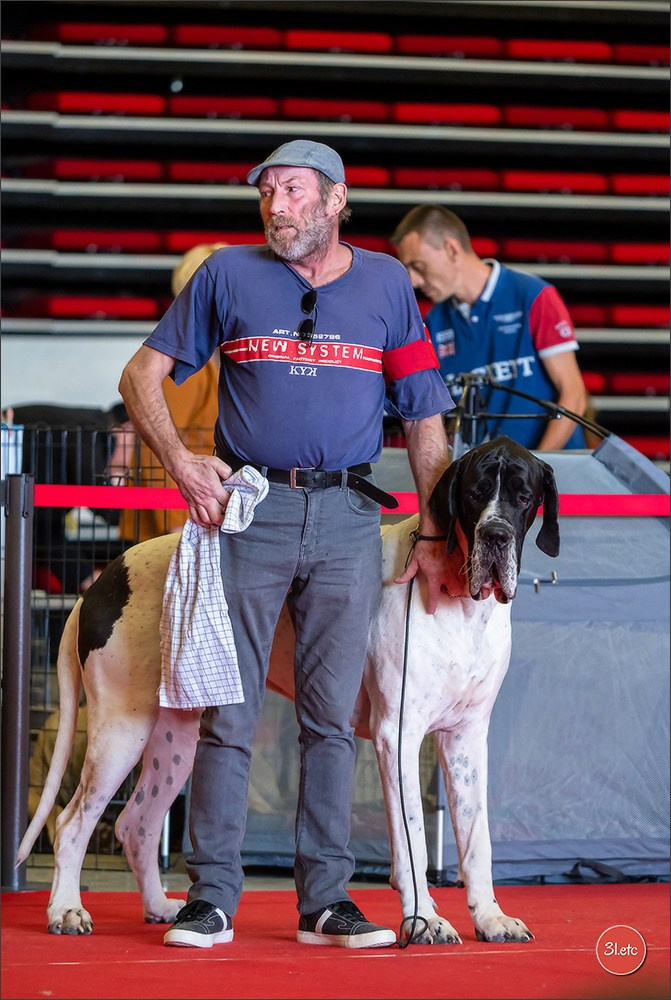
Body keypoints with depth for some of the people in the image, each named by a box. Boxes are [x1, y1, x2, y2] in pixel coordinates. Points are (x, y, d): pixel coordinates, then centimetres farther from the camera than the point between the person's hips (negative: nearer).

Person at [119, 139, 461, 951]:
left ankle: (324, 898, 6)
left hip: (347, 518, 1)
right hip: (247, 510, -1)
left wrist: (433, 535, 6)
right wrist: (180, 462, -6)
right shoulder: (228, 275, 7)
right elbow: (141, 376, 10)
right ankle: (212, 895, 2)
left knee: (332, 714, 1)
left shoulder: (386, 284, 10)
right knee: (228, 710, -2)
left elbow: (424, 418, 12)